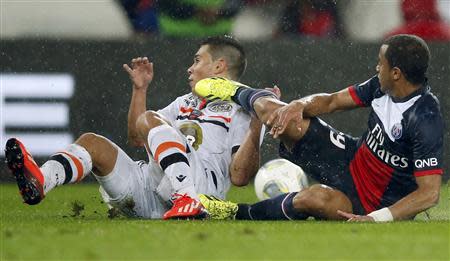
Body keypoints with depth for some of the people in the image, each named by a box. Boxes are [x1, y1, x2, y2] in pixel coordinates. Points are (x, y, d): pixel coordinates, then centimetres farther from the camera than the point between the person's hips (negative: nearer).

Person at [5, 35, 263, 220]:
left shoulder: (242, 113, 10)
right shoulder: (185, 102, 35)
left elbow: (239, 176, -5)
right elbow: (137, 139, 34)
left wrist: (256, 129, -17)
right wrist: (140, 89, 27)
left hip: (201, 184, -7)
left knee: (149, 120, -24)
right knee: (92, 142, -6)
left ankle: (188, 199, -42)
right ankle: (39, 182, -38)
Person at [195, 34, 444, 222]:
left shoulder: (425, 121, -32)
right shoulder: (382, 86, -7)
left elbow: (430, 193, -33)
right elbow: (332, 101, 5)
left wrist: (375, 219, -42)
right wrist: (299, 106, -18)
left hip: (374, 204, -7)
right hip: (351, 159, 7)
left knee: (316, 197, -40)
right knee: (271, 110, -3)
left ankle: (240, 214, -11)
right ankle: (238, 93, 35)